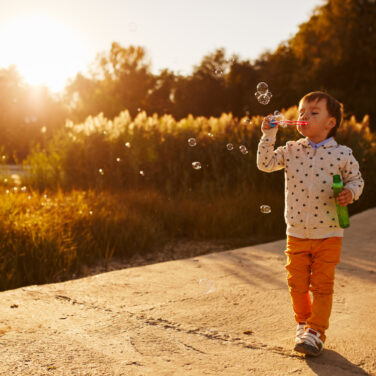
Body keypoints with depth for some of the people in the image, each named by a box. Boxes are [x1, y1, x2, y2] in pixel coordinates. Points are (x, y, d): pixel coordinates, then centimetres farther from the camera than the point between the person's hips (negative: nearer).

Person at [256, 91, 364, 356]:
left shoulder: (342, 154, -5)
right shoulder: (291, 150, 1)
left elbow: (356, 179, 5)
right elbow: (265, 164, -4)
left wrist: (350, 193, -16)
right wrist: (269, 135, -11)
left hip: (328, 234, -2)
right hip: (296, 233, 3)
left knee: (322, 285, 4)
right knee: (297, 284, 13)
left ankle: (316, 332, 16)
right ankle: (303, 322, 34)